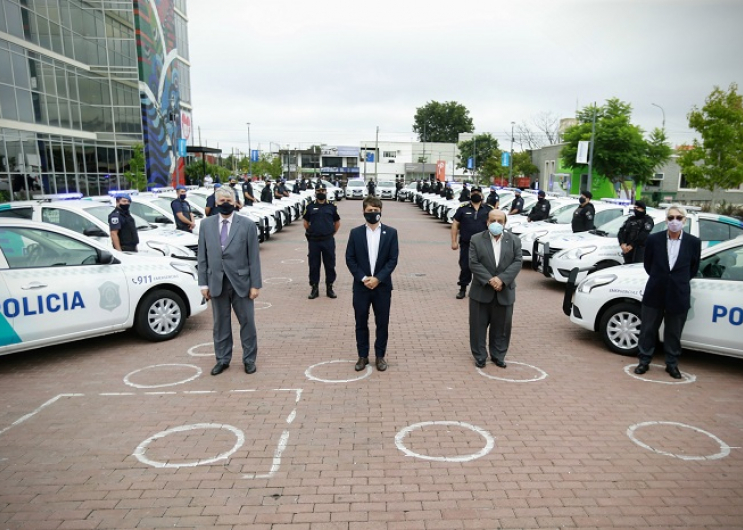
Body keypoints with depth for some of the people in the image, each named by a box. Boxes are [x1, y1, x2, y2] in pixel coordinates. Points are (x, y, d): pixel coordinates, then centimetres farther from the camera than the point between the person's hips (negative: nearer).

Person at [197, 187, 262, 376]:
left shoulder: (247, 224, -4)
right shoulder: (206, 224, 4)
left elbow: (254, 257, -4)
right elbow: (202, 256, 6)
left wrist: (255, 284, -7)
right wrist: (203, 283, 2)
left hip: (241, 282, -2)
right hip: (216, 283, 2)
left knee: (247, 322, 7)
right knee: (220, 323, 11)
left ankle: (249, 359, 21)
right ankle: (222, 359, 25)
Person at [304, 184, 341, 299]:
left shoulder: (331, 207, 4)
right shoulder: (310, 207, 4)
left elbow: (337, 222, 13)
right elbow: (306, 222, 12)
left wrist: (332, 233, 8)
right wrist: (311, 233, 8)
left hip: (328, 241, 0)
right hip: (314, 241, 0)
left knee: (330, 264, 5)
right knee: (313, 265, 4)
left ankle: (329, 288, 16)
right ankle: (314, 288, 15)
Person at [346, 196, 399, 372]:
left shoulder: (391, 232, -1)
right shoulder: (355, 233, 1)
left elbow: (393, 259, -4)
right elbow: (350, 259, -1)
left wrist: (378, 278, -14)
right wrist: (363, 278, -12)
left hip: (382, 285, 0)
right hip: (361, 285, 1)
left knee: (382, 323, 7)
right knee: (361, 323, 8)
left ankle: (380, 356, 22)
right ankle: (363, 356, 21)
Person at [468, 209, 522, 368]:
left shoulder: (514, 241, 4)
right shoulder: (476, 240, -2)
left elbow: (517, 263, -4)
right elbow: (474, 263, -9)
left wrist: (501, 279, -17)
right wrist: (489, 280, -19)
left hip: (505, 292, 2)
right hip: (481, 291, -1)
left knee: (502, 326, 10)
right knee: (478, 325, 5)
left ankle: (498, 355, 25)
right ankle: (480, 356, 18)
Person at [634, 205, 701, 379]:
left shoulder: (693, 242, -6)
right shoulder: (654, 239, -7)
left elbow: (694, 269, 8)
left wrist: (679, 280, 11)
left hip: (679, 295, 0)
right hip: (655, 293, 0)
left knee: (674, 333, 12)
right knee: (648, 329, 9)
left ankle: (672, 364, 27)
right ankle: (644, 361, 23)